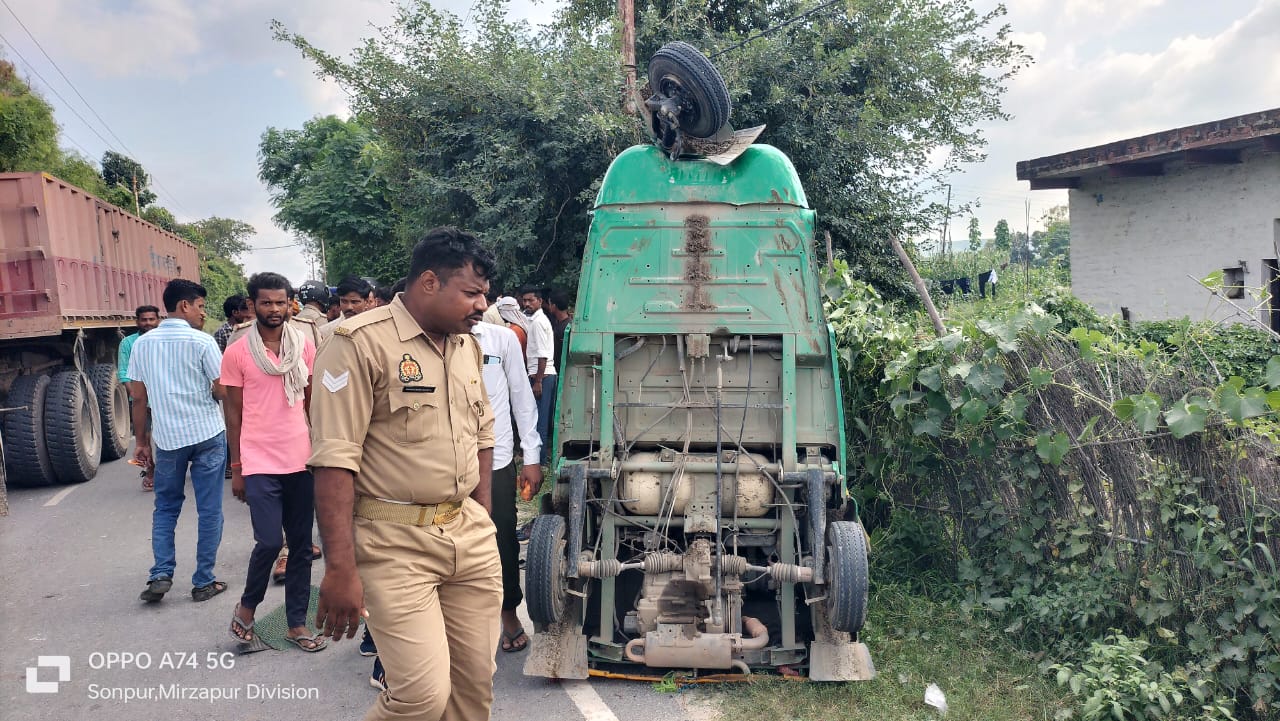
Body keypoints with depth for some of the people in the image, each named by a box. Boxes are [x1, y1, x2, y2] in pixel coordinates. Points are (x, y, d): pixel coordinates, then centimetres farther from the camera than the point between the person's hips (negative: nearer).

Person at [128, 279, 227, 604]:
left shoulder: (142, 343, 3)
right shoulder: (202, 341, -10)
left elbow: (138, 397, 5)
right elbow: (220, 390, -11)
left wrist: (141, 440, 12)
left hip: (167, 439, 4)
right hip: (207, 434, -4)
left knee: (165, 508, 18)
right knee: (209, 510, 5)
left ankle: (161, 575, 9)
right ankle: (203, 582, 10)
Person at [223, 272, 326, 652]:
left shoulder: (305, 346, 3)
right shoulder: (237, 353, -3)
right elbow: (233, 411, 1)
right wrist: (236, 467, 1)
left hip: (301, 460, 3)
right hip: (260, 463, -3)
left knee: (301, 545, 9)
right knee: (269, 542, -9)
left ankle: (297, 622, 22)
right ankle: (247, 605, 20)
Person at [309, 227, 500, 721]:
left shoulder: (467, 346, 11)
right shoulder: (361, 342, -12)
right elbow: (335, 461, -16)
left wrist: (483, 520, 16)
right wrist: (340, 569, -18)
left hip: (471, 536, 7)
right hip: (396, 543, -6)